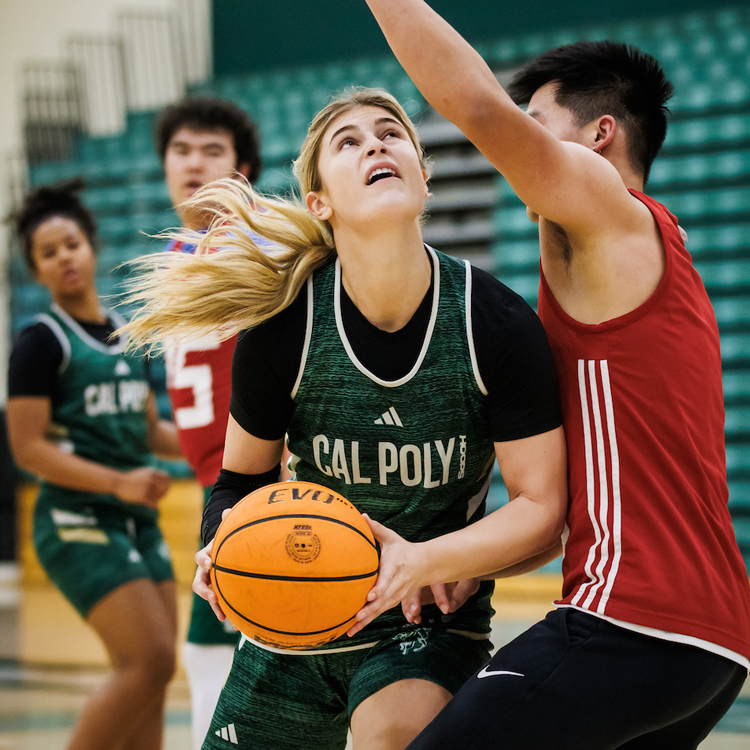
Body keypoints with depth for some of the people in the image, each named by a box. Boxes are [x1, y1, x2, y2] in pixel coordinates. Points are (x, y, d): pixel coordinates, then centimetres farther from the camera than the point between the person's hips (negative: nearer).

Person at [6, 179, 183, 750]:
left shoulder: (127, 334, 14)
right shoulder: (42, 341, -7)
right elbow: (29, 448, -13)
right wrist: (118, 482, -23)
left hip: (137, 521, 7)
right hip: (77, 521, -7)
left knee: (152, 674, 4)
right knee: (149, 662, -16)